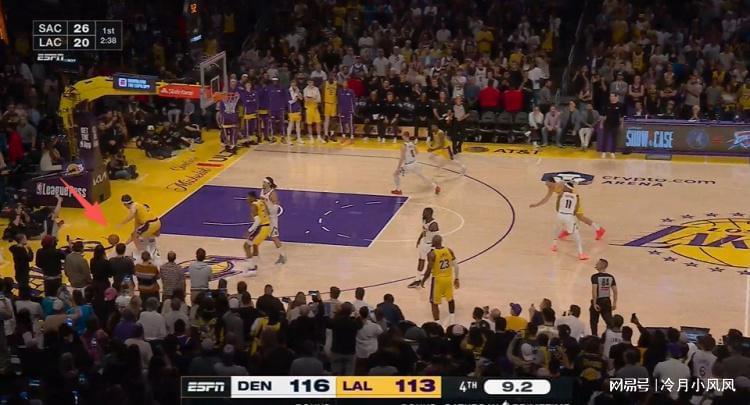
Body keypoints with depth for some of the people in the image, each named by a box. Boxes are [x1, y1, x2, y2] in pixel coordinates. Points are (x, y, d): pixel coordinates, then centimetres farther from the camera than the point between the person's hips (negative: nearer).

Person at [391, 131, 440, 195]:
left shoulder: (404, 146, -20)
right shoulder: (412, 144, 1)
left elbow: (402, 158, -22)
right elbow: (416, 152, 18)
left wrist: (398, 168, -18)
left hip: (408, 165, -7)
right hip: (415, 163, 7)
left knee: (396, 174, 11)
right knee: (421, 176, 23)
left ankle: (398, 190, 13)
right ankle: (436, 187, 25)